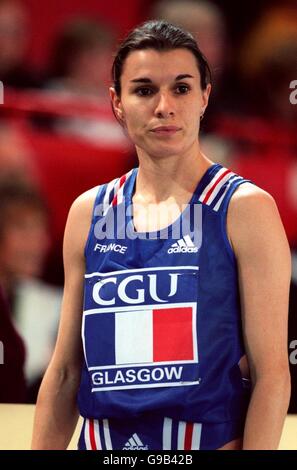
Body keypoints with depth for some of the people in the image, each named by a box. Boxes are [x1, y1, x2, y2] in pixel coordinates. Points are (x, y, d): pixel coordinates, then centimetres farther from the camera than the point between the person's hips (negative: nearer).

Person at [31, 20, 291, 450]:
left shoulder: (244, 209, -6)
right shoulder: (88, 213, 6)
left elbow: (272, 374, -10)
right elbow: (65, 372, 9)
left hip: (211, 438, -4)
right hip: (103, 442, 4)